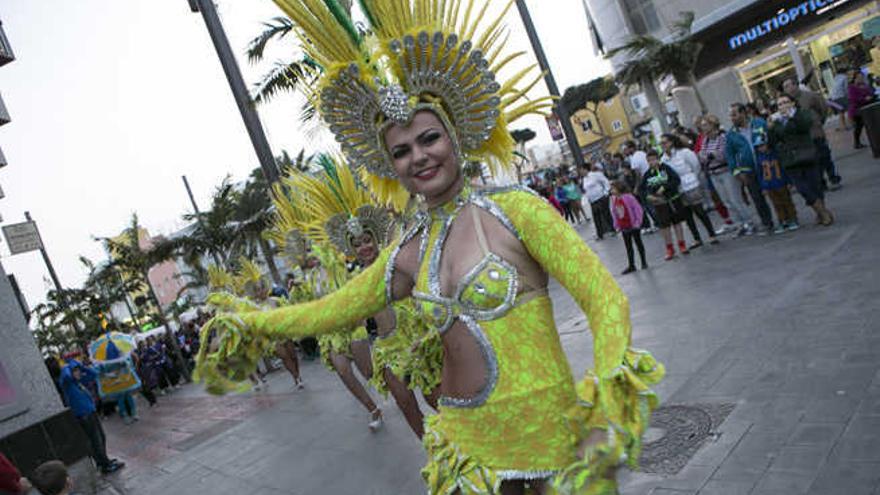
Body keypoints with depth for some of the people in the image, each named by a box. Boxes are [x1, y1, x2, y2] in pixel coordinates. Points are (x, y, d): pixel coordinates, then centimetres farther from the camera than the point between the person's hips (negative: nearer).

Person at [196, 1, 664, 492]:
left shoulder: (514, 210, -10)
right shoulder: (409, 253, 5)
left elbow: (607, 300, -14)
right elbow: (331, 309, 16)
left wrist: (607, 413, -24)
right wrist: (249, 324, 16)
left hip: (551, 429, -4)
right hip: (468, 440, 5)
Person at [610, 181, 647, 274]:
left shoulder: (628, 197, -18)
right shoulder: (613, 199, 0)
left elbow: (638, 209, -16)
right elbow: (613, 213, 10)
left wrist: (638, 222, -16)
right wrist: (616, 225, 7)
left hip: (633, 226, -6)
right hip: (624, 227, 6)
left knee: (638, 243, 10)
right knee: (628, 246, 10)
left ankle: (644, 262, 23)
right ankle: (631, 265, 17)